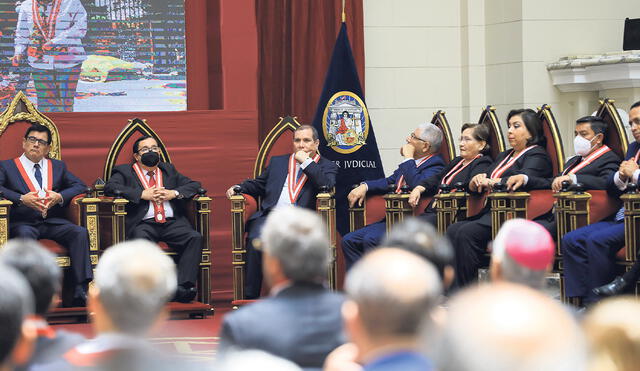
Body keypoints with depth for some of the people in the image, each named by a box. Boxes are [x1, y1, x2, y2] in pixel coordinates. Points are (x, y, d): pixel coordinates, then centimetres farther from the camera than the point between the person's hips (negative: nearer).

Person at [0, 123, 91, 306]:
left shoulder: (58, 166, 24)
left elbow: (79, 185, 15)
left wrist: (59, 197, -5)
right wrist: (22, 199, -17)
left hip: (53, 222, 3)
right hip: (23, 222, -3)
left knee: (80, 232, -26)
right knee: (25, 235, -38)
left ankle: (80, 292, -33)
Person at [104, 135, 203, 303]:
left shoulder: (169, 170, 28)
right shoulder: (125, 171, 16)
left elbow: (194, 185, 21)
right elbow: (110, 187, -3)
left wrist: (174, 193, 1)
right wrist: (142, 194, -9)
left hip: (173, 222, 3)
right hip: (143, 223, -3)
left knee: (195, 238, -26)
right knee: (141, 239, -38)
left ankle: (183, 287, -32)